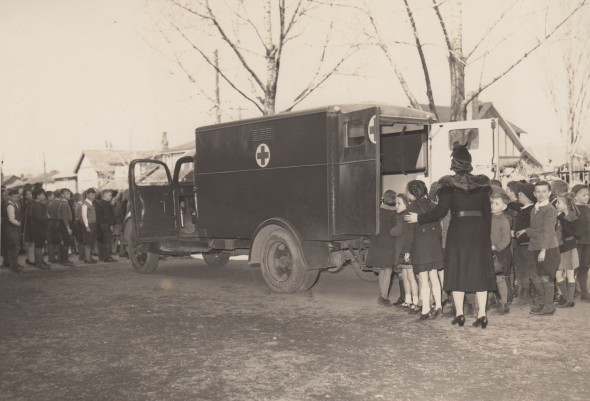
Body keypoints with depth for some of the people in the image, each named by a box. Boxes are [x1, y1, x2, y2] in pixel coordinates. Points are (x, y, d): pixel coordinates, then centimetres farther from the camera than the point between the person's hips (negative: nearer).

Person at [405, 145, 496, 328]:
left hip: (458, 229, -3)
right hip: (479, 230, 3)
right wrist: (487, 235, 15)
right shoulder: (481, 183, 6)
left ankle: (459, 314, 8)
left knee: (457, 270, 6)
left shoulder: (449, 184, -6)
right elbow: (487, 212, 7)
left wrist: (419, 218, -1)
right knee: (479, 271, 6)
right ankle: (482, 315, 4)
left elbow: (440, 211, -11)